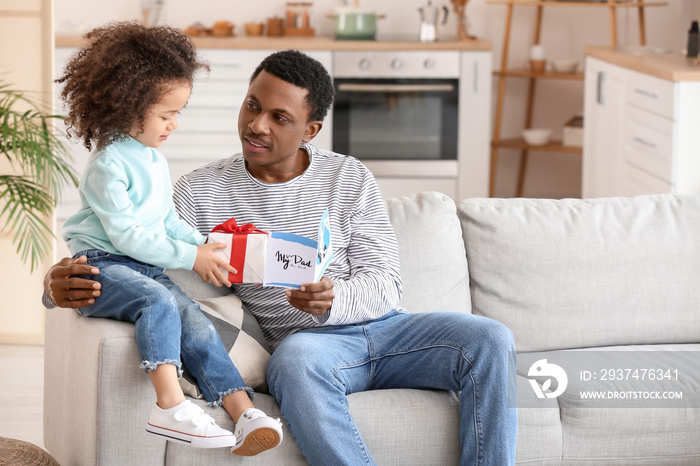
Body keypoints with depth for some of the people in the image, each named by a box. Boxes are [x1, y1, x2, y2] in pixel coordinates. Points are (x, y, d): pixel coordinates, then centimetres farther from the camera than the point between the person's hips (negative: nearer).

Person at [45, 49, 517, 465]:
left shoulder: (351, 179, 8)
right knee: (300, 360, -40)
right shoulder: (200, 192, 6)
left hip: (382, 327, 3)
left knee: (490, 339, -23)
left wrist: (332, 300, -24)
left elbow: (384, 283, 0)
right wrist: (63, 281, -23)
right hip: (307, 343, -3)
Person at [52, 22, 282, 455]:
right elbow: (125, 234, -20)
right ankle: (170, 405, -45)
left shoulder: (154, 158, 15)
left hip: (148, 267, 8)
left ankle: (245, 411, -24)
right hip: (103, 266, -8)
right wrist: (189, 256, -20)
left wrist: (203, 246, 3)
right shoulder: (109, 164, -15)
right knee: (159, 302, -35)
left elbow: (168, 219, 22)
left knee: (197, 322, -14)